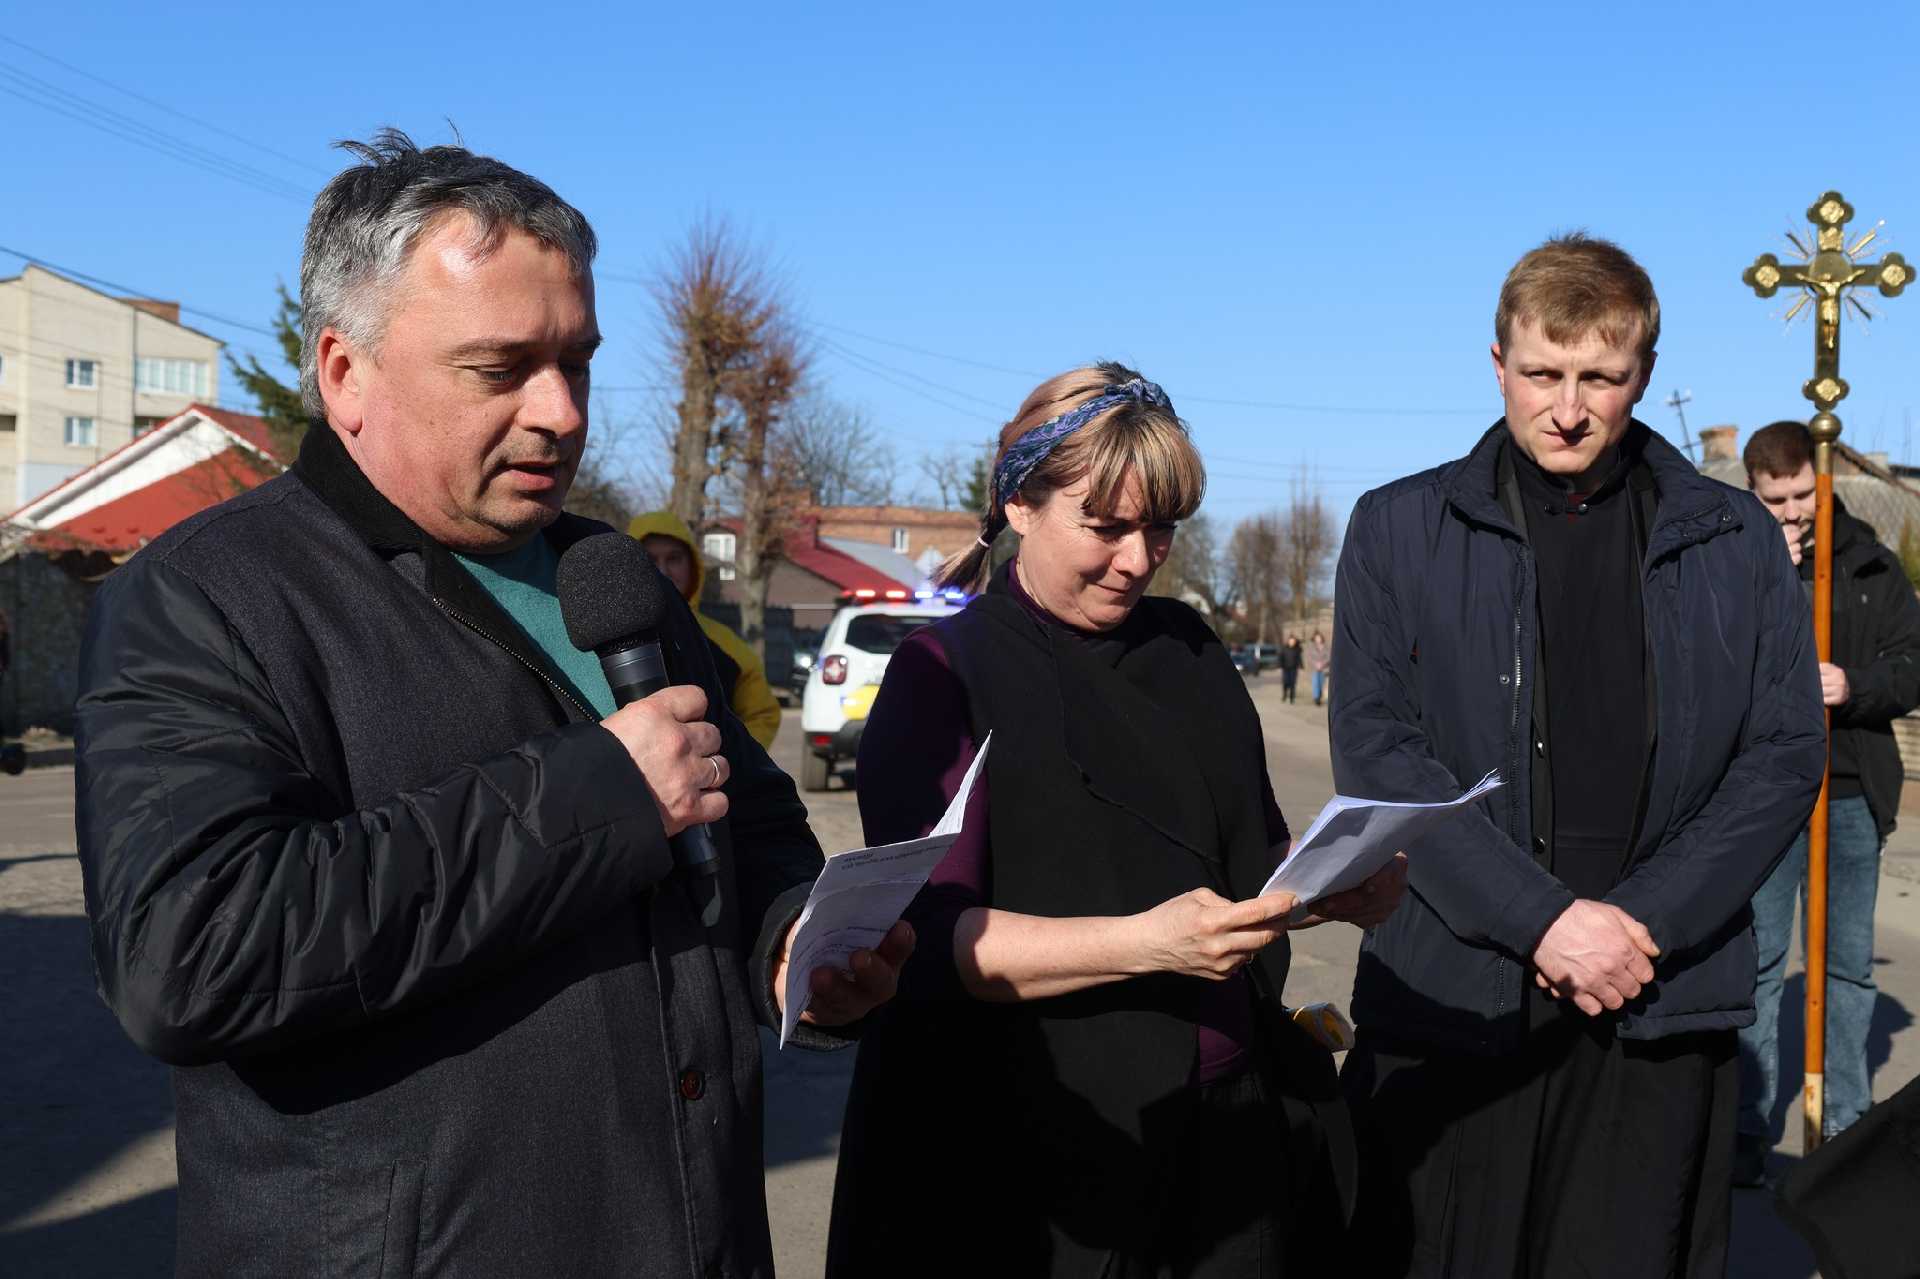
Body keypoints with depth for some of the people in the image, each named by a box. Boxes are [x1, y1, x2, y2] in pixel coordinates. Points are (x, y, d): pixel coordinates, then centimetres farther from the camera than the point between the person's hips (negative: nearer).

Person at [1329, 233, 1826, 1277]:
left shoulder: (1736, 539, 8)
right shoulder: (1398, 531, 3)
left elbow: (1786, 753, 3)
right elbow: (1374, 751, -5)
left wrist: (1646, 920, -10)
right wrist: (1542, 917, -14)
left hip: (1664, 1011, 1)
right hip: (1452, 999, -1)